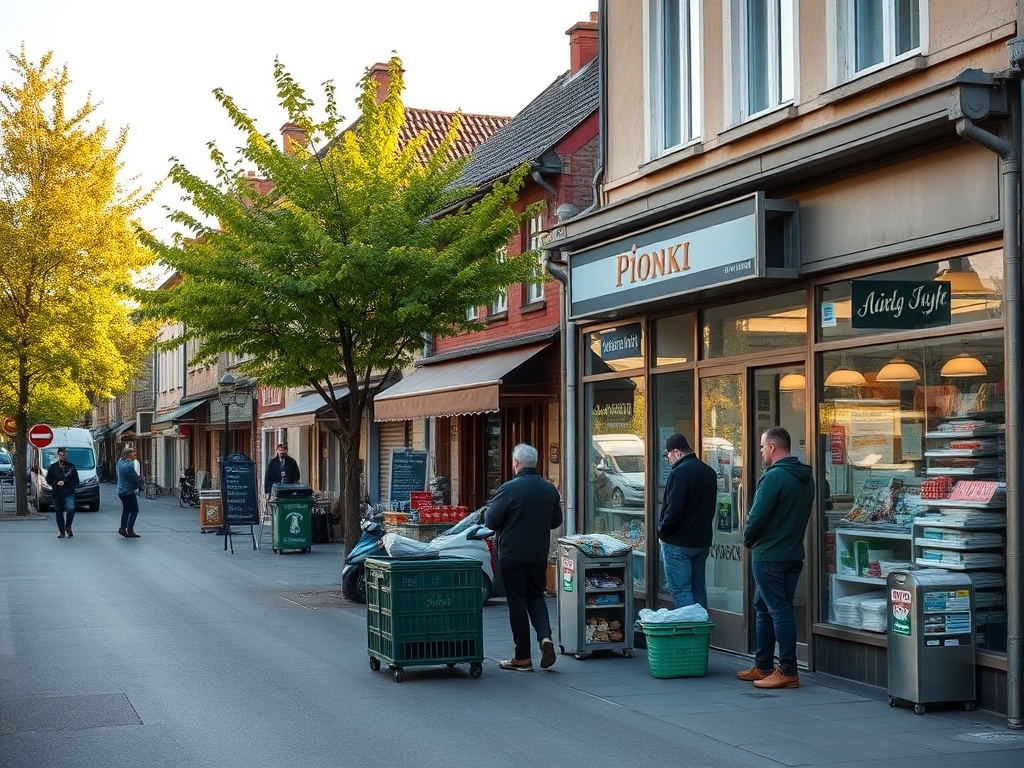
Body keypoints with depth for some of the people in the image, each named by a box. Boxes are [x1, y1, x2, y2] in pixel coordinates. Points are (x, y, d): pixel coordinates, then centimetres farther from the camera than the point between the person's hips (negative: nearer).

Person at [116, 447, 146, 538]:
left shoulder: (121, 462, 4)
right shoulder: (129, 465, -25)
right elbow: (136, 478, -18)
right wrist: (142, 483, 0)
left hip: (121, 490, 9)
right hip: (128, 492, -9)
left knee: (126, 510, 20)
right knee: (134, 510, -2)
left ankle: (123, 528, 25)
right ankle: (130, 531, -3)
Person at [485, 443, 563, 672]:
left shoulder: (509, 488, -16)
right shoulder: (550, 489, 2)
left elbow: (490, 522, -13)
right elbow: (556, 521, 13)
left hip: (512, 555, -5)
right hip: (539, 555, 5)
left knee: (517, 602, 3)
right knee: (536, 596, 19)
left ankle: (523, 658, 7)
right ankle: (545, 636, -4)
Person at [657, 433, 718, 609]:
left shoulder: (680, 472, -16)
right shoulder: (709, 472, 10)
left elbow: (674, 510, -21)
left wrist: (662, 532, -8)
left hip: (678, 543, -8)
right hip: (703, 541, 8)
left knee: (681, 591, -5)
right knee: (699, 590, 14)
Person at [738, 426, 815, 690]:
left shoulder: (774, 477, -18)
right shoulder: (806, 477, 11)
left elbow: (757, 517, -19)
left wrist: (748, 539, -1)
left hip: (768, 556, -9)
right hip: (794, 554, 9)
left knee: (779, 611, -6)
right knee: (763, 608, 18)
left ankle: (788, 672, -3)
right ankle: (763, 666, 25)